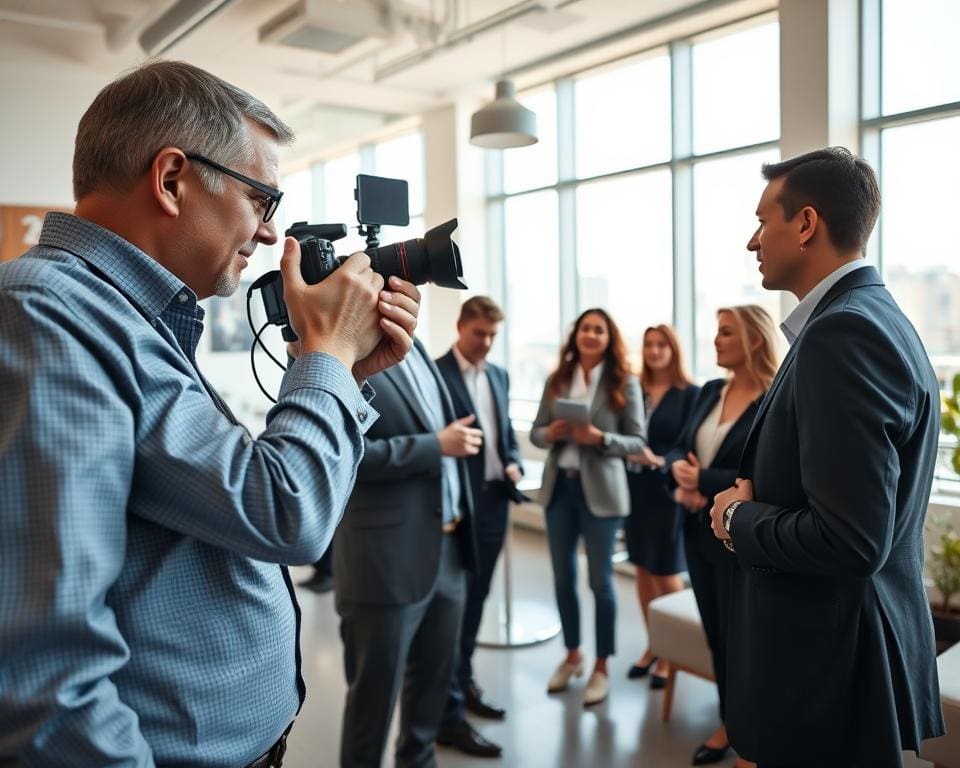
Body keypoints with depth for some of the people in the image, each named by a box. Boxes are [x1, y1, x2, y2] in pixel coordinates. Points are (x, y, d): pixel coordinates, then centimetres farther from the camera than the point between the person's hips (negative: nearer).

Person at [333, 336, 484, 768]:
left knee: (435, 677, 21)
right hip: (388, 557, -8)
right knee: (375, 689, 10)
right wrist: (436, 445, -18)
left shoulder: (415, 349, 12)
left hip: (447, 546, 8)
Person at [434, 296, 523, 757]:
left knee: (474, 599, 18)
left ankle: (463, 683, 35)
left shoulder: (499, 376, 12)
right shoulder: (434, 374, -12)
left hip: (493, 502, 7)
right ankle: (449, 715, 9)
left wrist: (513, 464, 2)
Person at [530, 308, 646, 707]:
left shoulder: (624, 383, -5)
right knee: (562, 577, 14)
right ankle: (572, 655, 33)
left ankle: (601, 667, 22)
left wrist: (600, 438, -22)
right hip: (559, 486, 4)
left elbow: (638, 442, -6)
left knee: (600, 580, 6)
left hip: (600, 489, -4)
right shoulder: (557, 380, 4)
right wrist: (550, 434, -14)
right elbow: (535, 432, 7)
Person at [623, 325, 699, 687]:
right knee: (643, 568, 12)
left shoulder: (689, 393, -5)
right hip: (635, 488, 5)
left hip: (667, 490, -5)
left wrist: (660, 460, -23)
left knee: (666, 572, 3)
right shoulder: (635, 390, 7)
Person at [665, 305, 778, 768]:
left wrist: (702, 481, -16)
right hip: (699, 532, 6)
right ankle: (729, 723, 37)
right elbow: (678, 450, 8)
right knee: (715, 634, 17)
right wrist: (680, 472, -13)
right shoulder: (710, 392, 7)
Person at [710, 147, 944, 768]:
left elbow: (850, 539, -29)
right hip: (847, 645, 9)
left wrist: (739, 518, -13)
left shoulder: (844, 332, -23)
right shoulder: (875, 317, 9)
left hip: (831, 664, -9)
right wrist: (757, 501, 1)